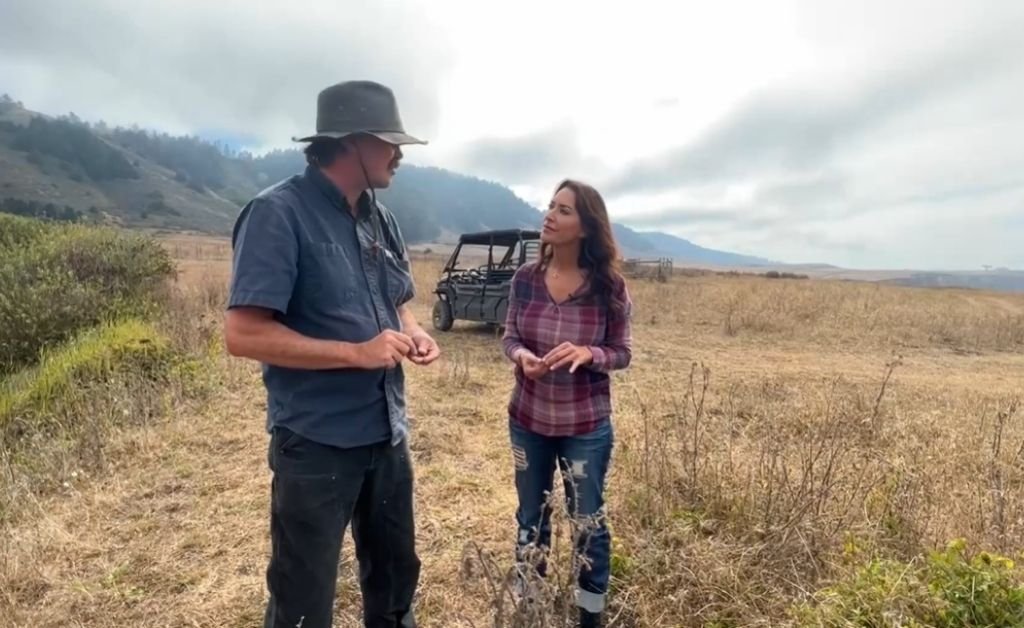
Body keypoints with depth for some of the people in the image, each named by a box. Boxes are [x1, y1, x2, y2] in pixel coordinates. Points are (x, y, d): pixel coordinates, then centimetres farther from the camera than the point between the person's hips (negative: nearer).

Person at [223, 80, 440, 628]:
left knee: (396, 577, 25)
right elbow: (242, 334, -22)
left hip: (386, 435, 7)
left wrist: (414, 334, -4)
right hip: (316, 444, -7)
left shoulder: (381, 220, 7)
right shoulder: (279, 213, -16)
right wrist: (357, 353, -24)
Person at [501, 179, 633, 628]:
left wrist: (587, 354, -26)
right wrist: (520, 355, -21)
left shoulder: (609, 286, -13)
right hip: (527, 420, 3)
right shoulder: (525, 278, -7)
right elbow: (509, 336, 2)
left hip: (586, 426, -2)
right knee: (531, 518, 20)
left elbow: (623, 353, -6)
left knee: (588, 522, 14)